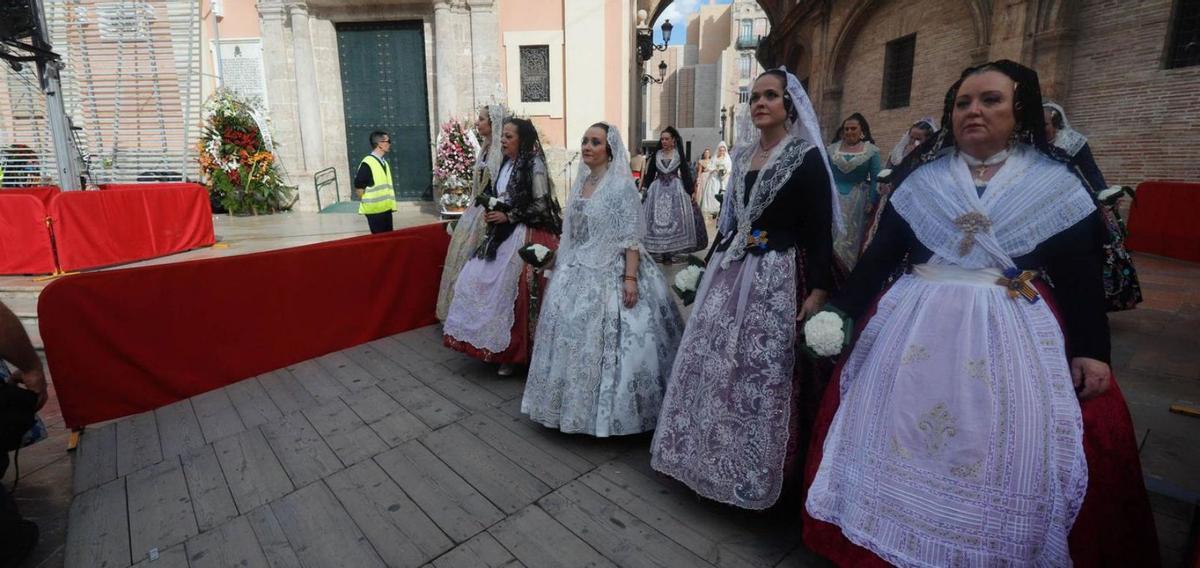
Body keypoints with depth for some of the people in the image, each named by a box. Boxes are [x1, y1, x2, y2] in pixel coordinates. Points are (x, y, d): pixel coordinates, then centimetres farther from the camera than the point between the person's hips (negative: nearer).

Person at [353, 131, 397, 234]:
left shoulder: (384, 162, 12)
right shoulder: (367, 163, -15)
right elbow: (358, 188, -15)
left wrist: (389, 203, 11)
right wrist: (368, 203, -5)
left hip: (387, 208, 8)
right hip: (374, 210, -8)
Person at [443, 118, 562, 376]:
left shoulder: (534, 165, -10)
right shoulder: (506, 164, 13)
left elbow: (541, 206, -14)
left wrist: (508, 216, -14)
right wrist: (492, 214, 3)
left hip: (525, 236, -9)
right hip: (503, 234, 9)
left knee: (515, 292, -5)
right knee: (478, 280, 7)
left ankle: (515, 352, 12)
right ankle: (497, 345, 21)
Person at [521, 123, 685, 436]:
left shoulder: (622, 185, -9)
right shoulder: (581, 182, 12)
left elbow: (632, 237, -13)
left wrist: (630, 278, -20)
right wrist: (562, 266, 18)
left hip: (610, 274, -7)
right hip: (578, 273, 7)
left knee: (605, 339, -3)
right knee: (573, 334, 9)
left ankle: (610, 410, 15)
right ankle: (577, 404, 25)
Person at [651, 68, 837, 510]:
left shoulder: (807, 157, -5)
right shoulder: (743, 154, 13)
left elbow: (820, 230, -9)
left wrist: (818, 291, -16)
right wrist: (710, 265, 17)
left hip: (777, 277, -6)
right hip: (731, 272, 6)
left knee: (764, 372, 0)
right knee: (715, 363, 9)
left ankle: (756, 470, 20)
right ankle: (714, 456, 28)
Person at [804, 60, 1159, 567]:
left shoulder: (1055, 183, 3)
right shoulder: (921, 179, 5)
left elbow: (1080, 276, 2)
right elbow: (880, 254, 4)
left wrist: (1092, 350, -5)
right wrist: (842, 311, -2)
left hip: (1014, 336, -1)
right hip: (916, 328, 1)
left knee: (1009, 450, 1)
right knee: (900, 434, 6)